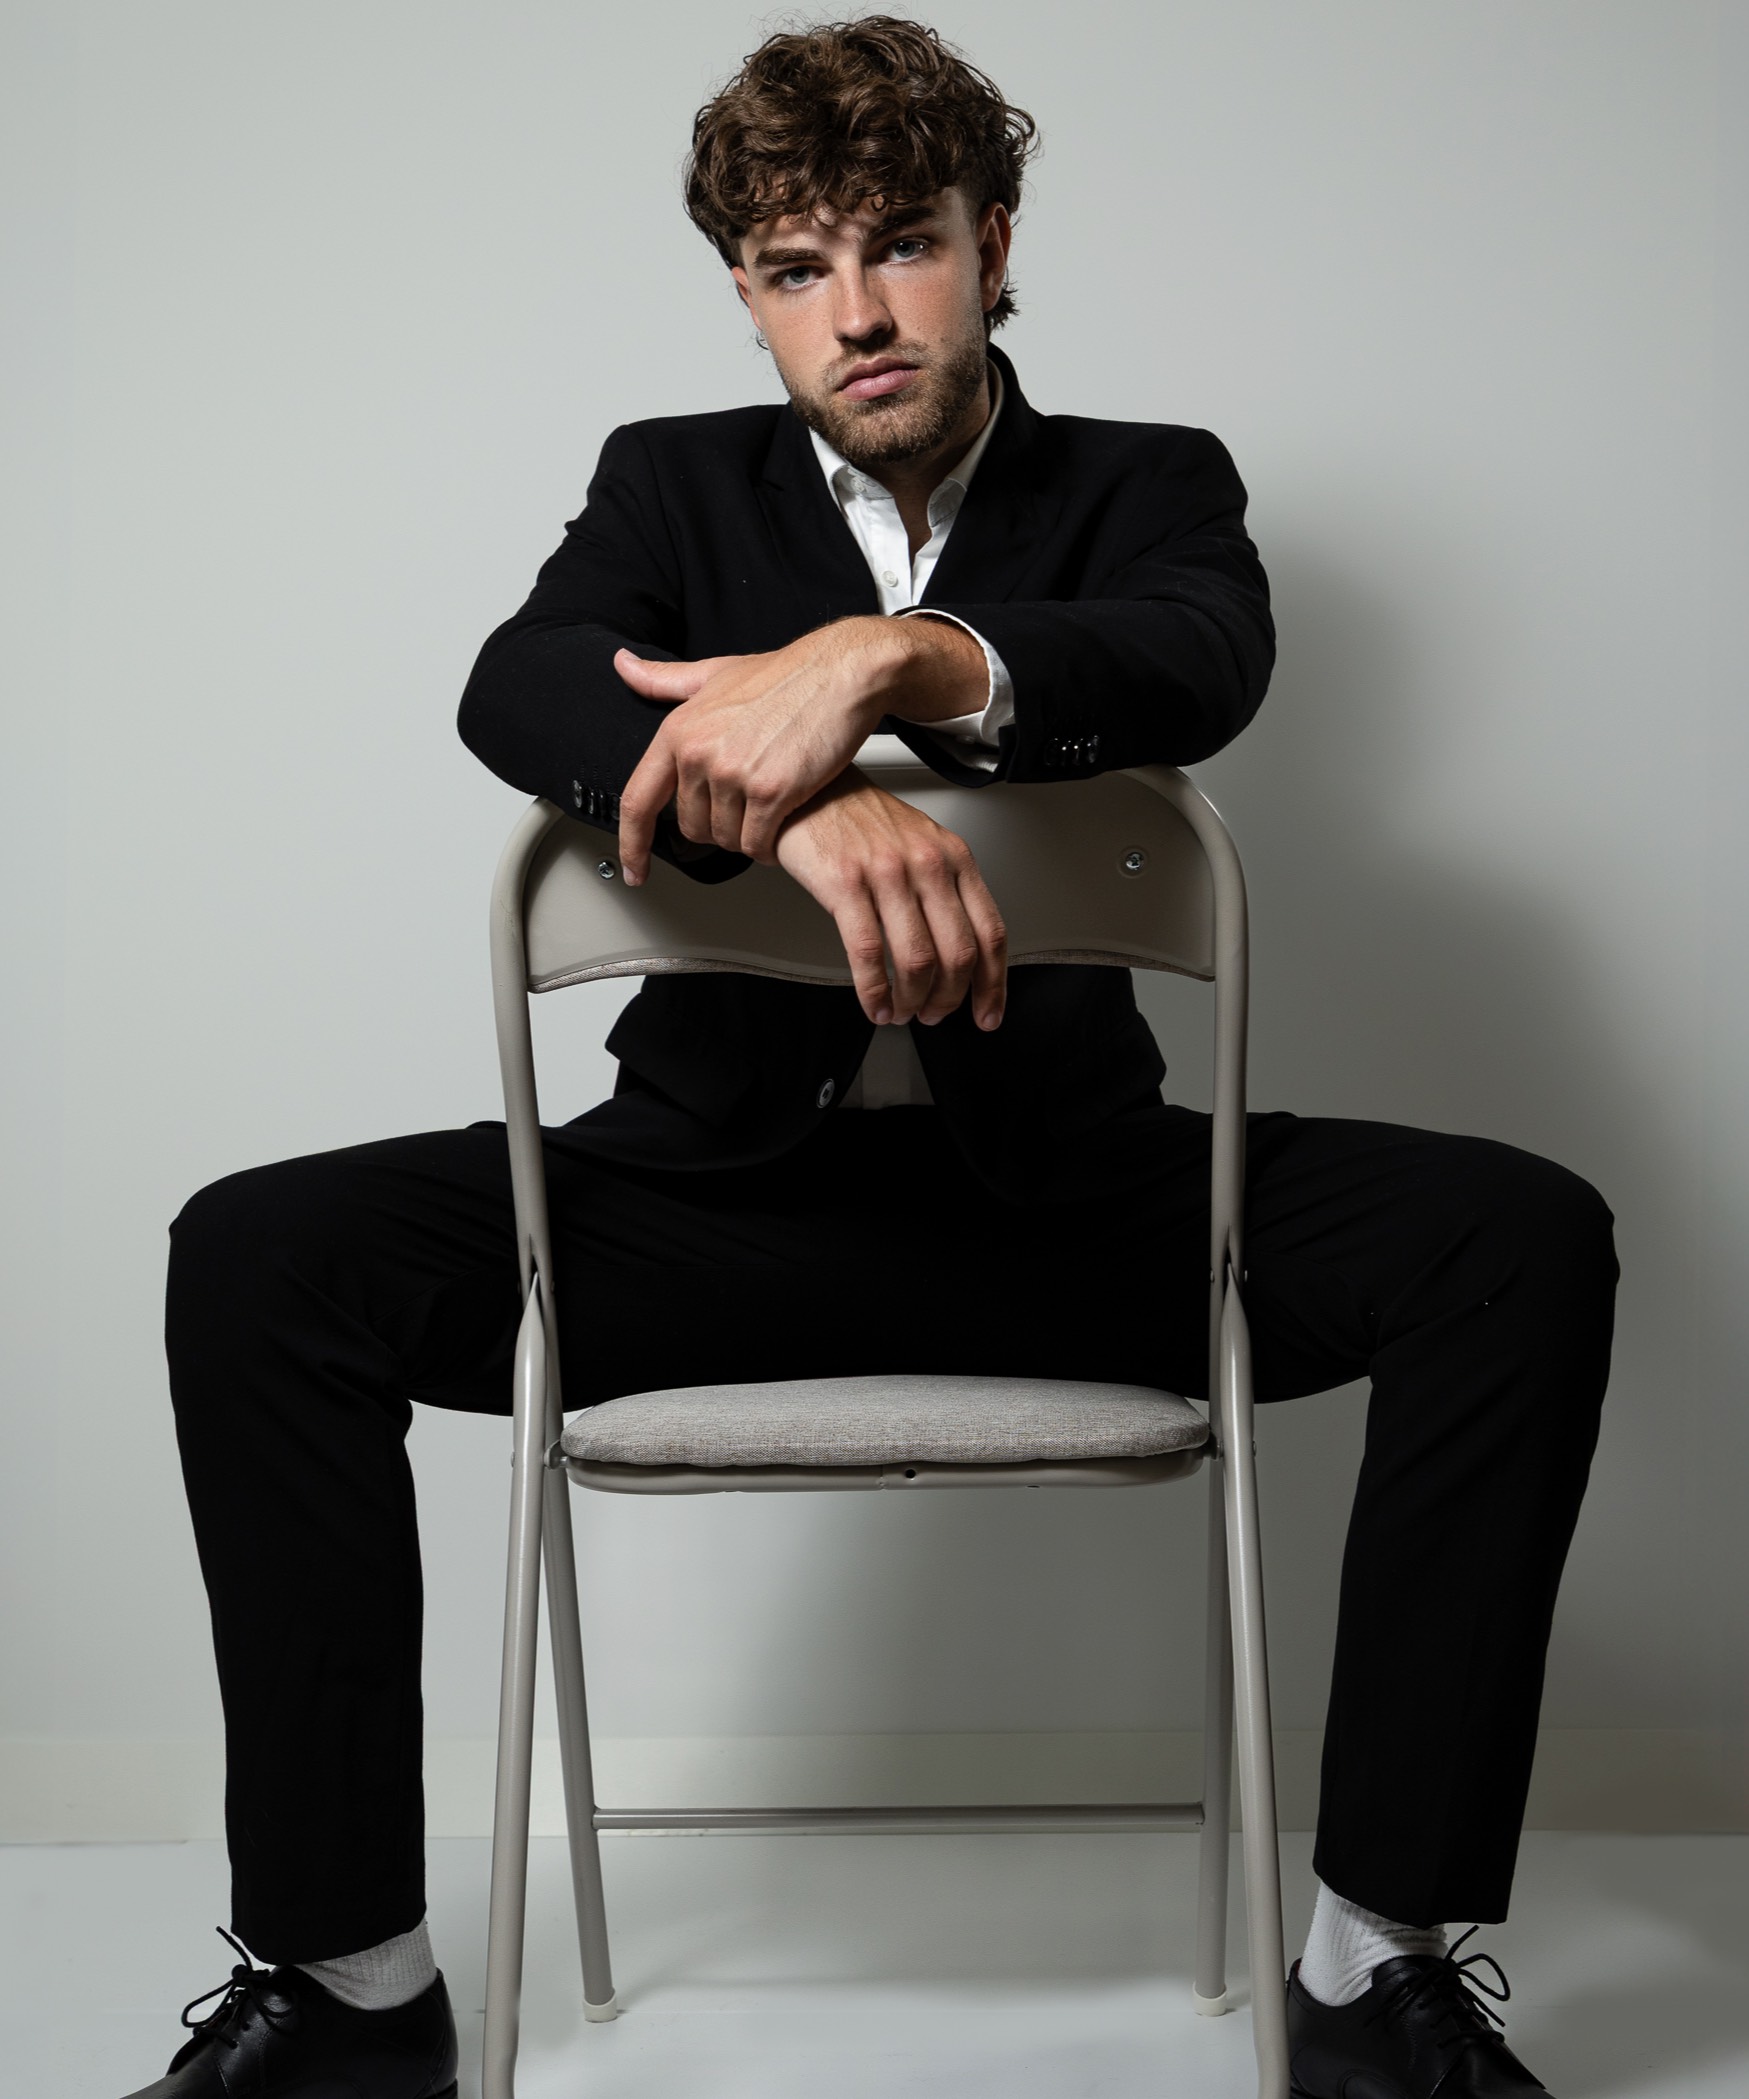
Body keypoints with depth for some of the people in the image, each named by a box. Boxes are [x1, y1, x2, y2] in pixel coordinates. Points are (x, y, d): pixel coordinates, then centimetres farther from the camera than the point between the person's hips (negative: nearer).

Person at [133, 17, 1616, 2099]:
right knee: (256, 1260, -20)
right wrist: (805, 804, -33)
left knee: (1522, 1238, -23)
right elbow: (515, 688, -13)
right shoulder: (677, 480, 10)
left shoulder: (1145, 485, 8)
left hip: (1062, 1193, 0)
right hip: (727, 1187, 1)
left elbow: (1206, 659, -17)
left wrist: (880, 654, -36)